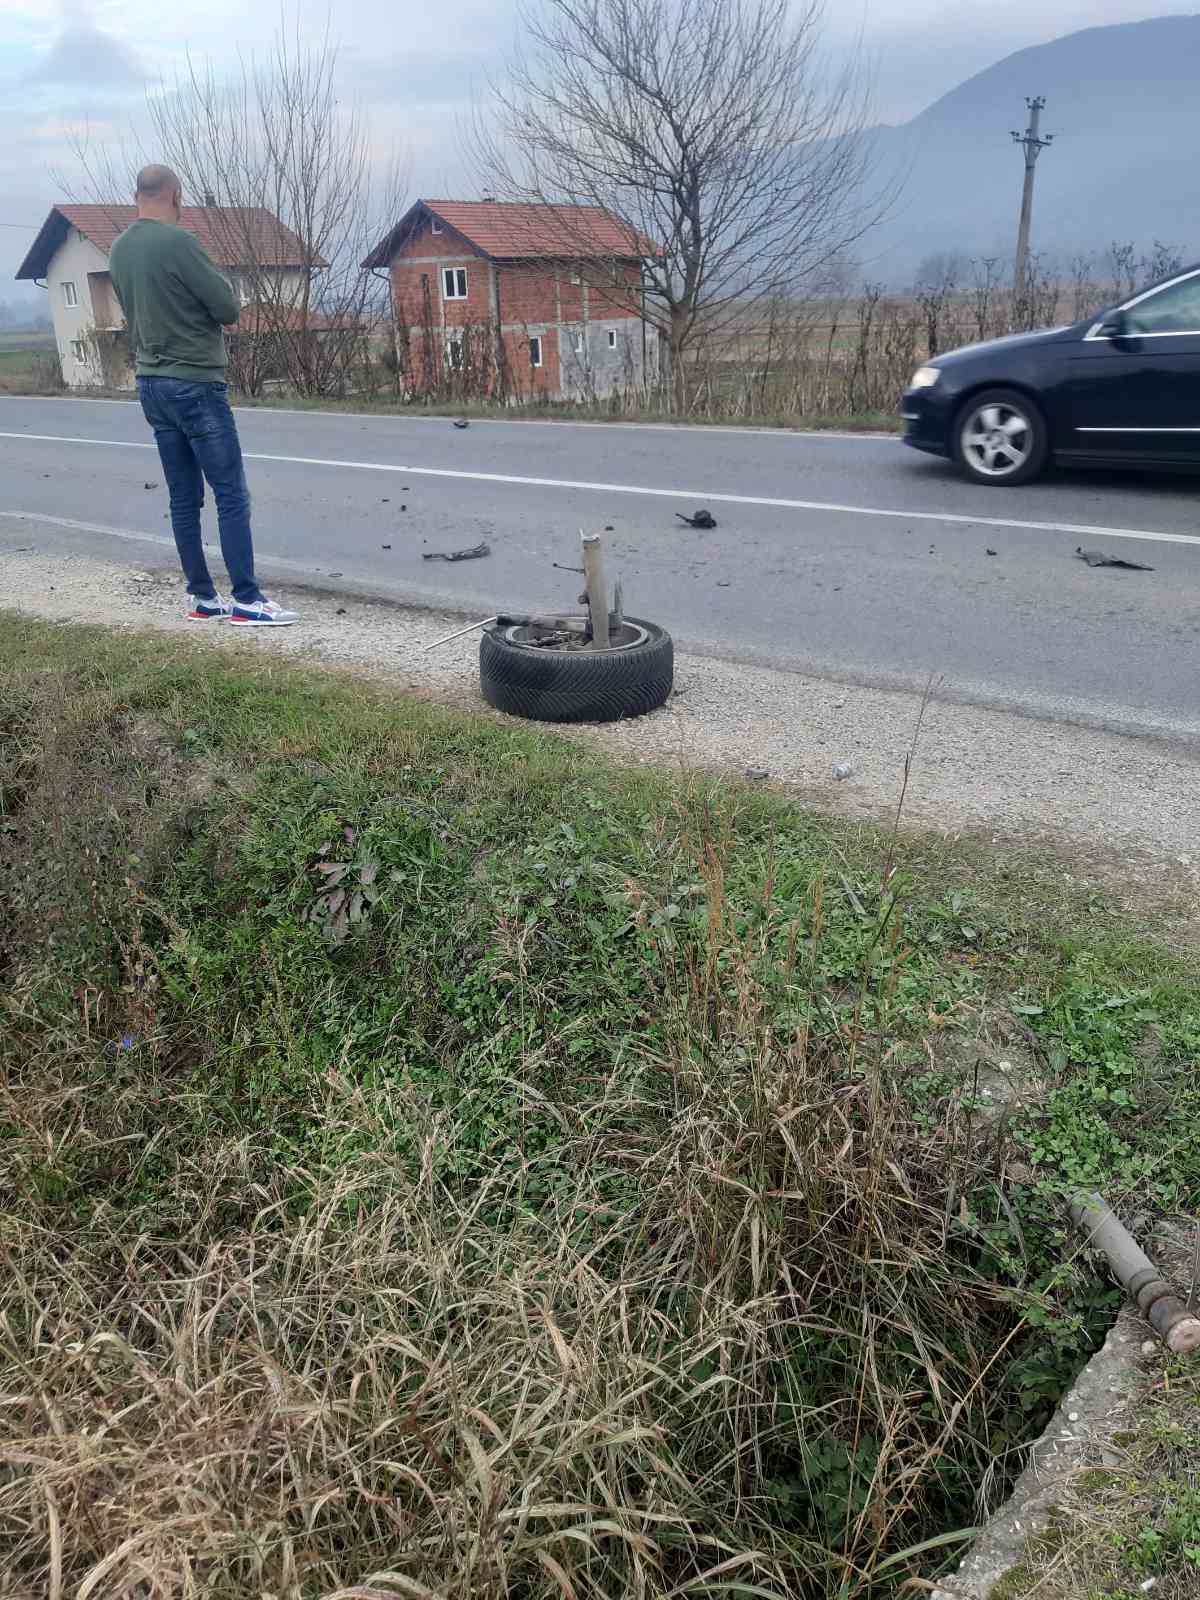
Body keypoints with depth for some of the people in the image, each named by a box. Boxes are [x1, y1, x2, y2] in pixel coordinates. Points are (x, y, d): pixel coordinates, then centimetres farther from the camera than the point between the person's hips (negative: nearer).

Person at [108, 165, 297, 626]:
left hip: (151, 384, 8)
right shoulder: (177, 241, -13)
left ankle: (202, 598, 11)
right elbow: (229, 310, -11)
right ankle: (247, 601, -6)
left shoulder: (119, 249, 10)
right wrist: (216, 293, 10)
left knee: (183, 498, 8)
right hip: (195, 384, -8)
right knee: (232, 496, -5)